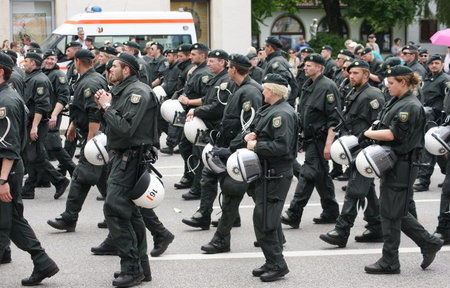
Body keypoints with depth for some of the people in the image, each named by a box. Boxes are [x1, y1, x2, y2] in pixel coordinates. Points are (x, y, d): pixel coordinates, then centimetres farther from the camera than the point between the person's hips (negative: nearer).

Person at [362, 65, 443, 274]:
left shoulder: (411, 107, -16)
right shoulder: (394, 102, 13)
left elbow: (393, 134, -22)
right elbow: (381, 125, 18)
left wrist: (367, 133, -12)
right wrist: (371, 133, -2)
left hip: (402, 165, -10)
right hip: (391, 163, 10)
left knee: (391, 213, -3)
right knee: (398, 212, 14)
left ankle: (389, 262, 5)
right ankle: (429, 243, 24)